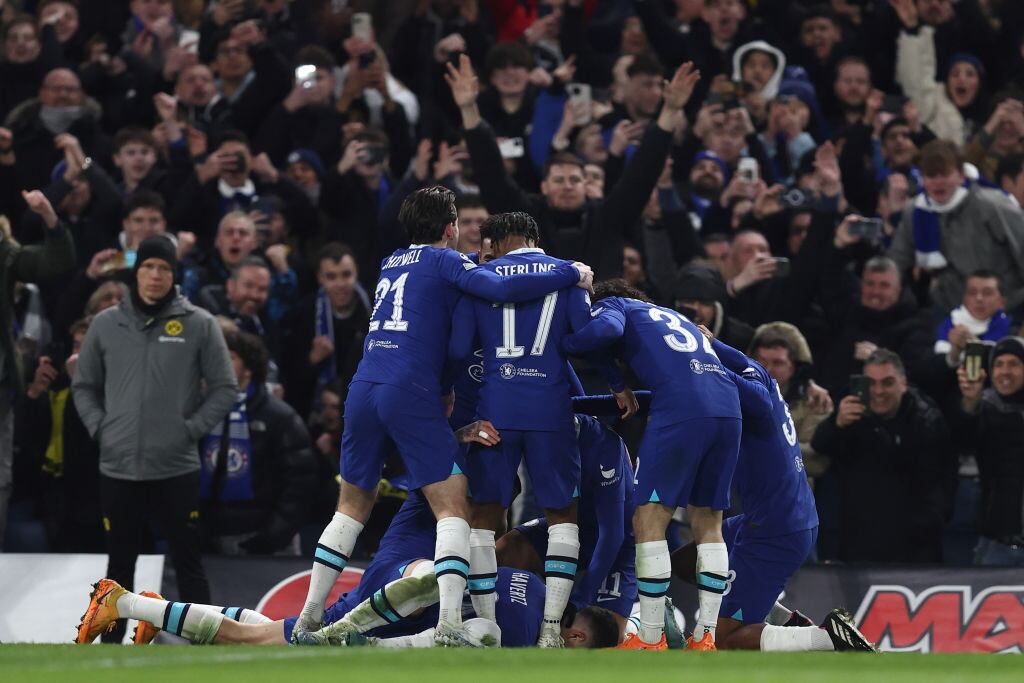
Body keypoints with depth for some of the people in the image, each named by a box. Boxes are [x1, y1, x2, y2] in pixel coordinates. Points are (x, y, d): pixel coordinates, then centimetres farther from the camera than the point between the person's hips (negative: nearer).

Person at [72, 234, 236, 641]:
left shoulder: (199, 325, -2)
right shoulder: (106, 324, 5)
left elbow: (224, 388, 2)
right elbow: (84, 386, 15)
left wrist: (191, 428, -7)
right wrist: (99, 427, 1)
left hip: (177, 469, -2)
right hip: (118, 469, 2)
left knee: (188, 563, 1)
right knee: (120, 565, 10)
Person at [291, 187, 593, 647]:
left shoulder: (391, 264, 23)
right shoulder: (444, 261, 3)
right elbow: (502, 289, -12)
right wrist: (571, 274, -3)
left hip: (364, 389, 7)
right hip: (412, 394, -7)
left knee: (353, 506, 18)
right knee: (454, 507, -5)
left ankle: (308, 619, 16)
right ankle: (449, 626, -20)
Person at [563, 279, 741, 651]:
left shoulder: (610, 304, 16)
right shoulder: (673, 316, 36)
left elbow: (607, 328, -7)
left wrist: (561, 344, 8)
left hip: (681, 409, -7)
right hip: (728, 408, 7)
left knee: (649, 520, -1)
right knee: (708, 523, 14)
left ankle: (650, 641, -3)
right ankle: (705, 639, 11)